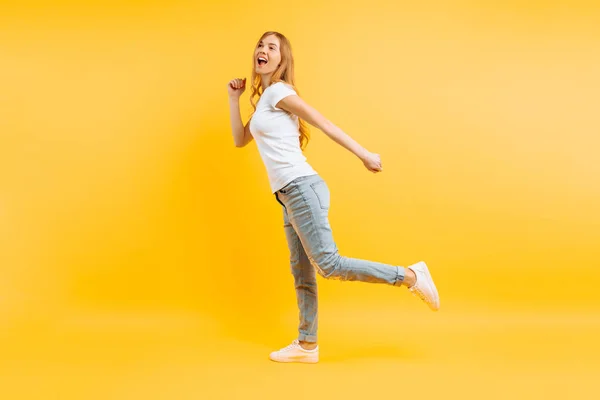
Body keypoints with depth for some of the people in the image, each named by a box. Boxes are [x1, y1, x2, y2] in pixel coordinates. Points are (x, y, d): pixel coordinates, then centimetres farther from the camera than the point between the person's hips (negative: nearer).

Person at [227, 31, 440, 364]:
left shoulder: (278, 91, -5)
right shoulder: (263, 101, 21)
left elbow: (323, 123, -11)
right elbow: (240, 140, 27)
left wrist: (363, 155, -14)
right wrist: (234, 98, 21)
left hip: (302, 188, -9)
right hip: (290, 196, 9)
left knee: (329, 264, -14)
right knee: (301, 271, 10)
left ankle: (411, 276, -7)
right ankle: (307, 345, 16)